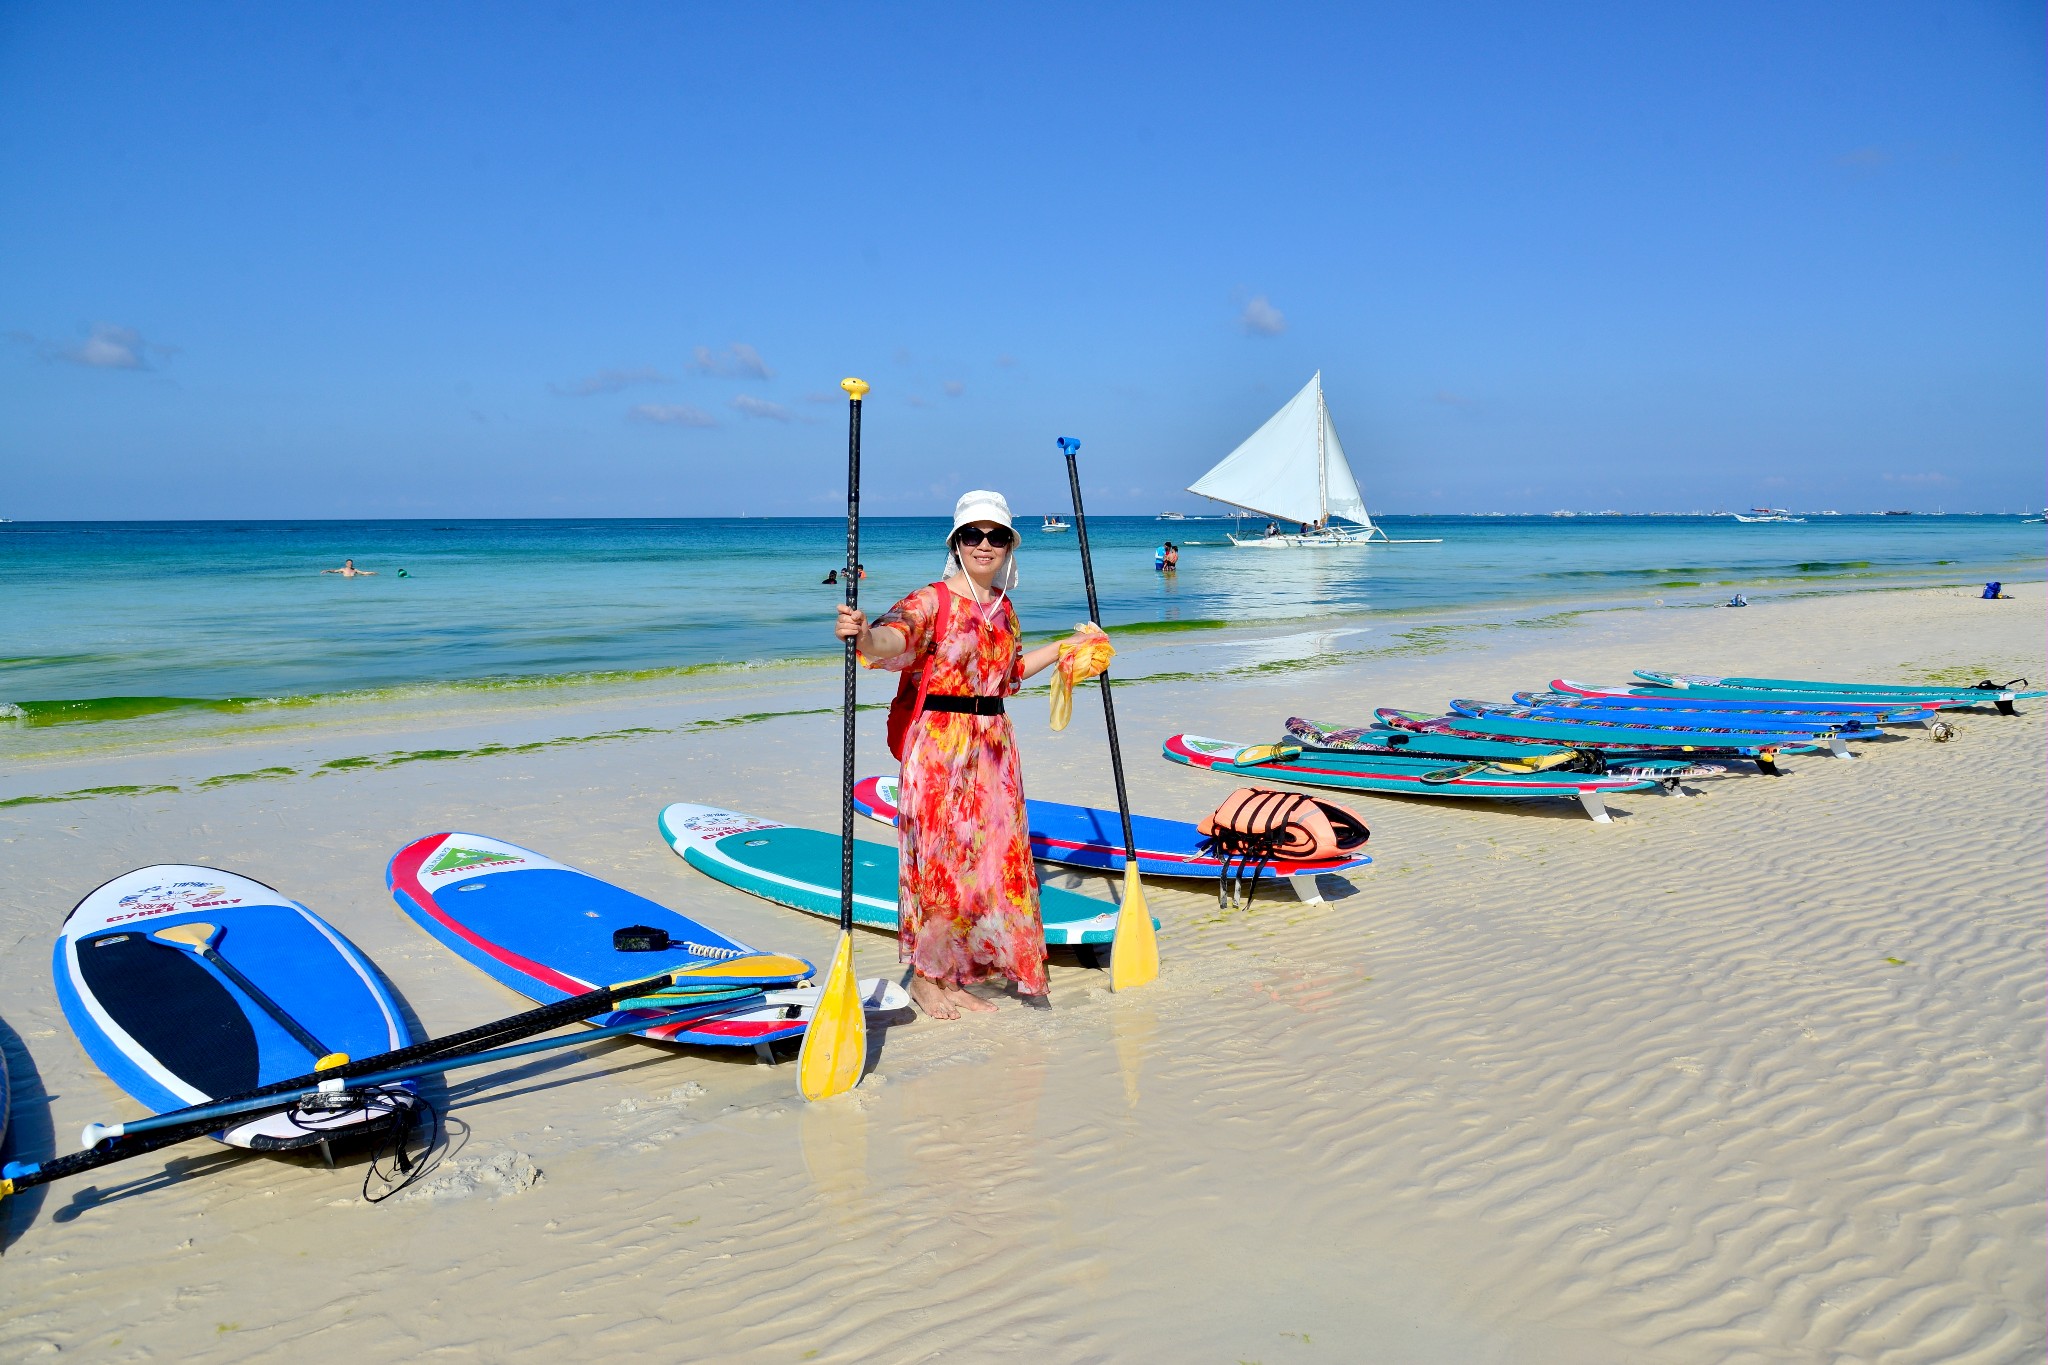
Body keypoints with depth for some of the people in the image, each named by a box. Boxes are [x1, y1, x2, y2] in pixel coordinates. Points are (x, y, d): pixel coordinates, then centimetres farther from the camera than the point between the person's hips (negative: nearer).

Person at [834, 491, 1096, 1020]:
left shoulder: (1003, 606, 11)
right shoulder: (934, 600, -11)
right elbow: (894, 636, -32)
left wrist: (1064, 647, 24)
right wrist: (864, 636, -54)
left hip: (994, 747, 7)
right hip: (941, 743, -7)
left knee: (992, 854, 10)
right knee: (940, 857, -1)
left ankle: (958, 973, 24)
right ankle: (924, 976, 16)